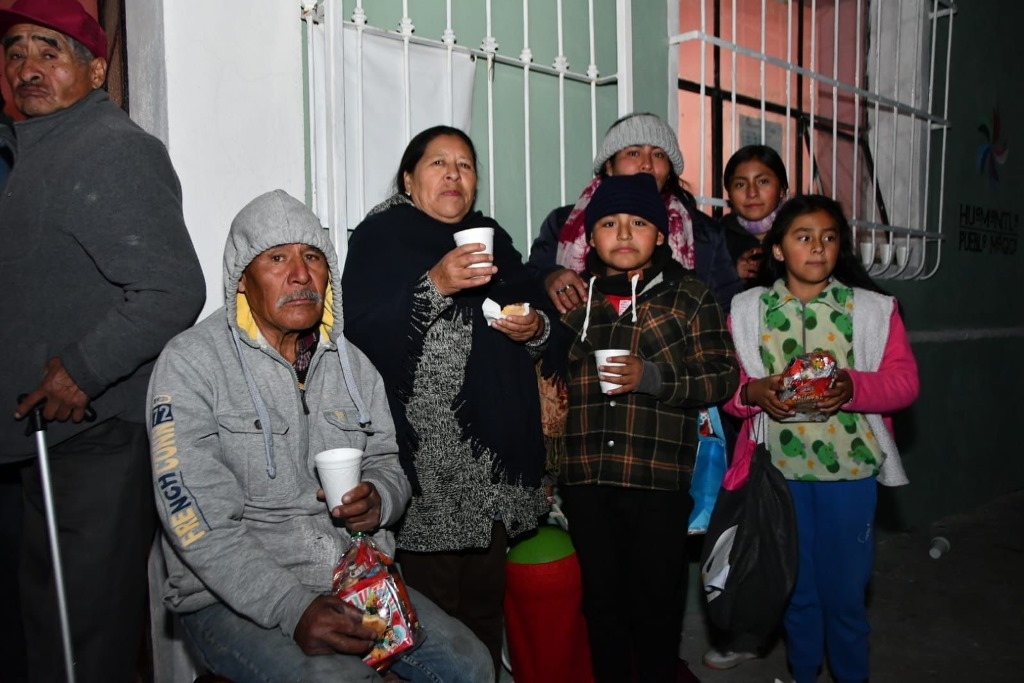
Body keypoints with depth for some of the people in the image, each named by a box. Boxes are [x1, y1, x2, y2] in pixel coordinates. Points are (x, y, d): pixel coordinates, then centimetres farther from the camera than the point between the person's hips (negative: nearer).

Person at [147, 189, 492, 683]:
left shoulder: (351, 362, 10)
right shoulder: (190, 363, -8)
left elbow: (387, 465, 15)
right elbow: (199, 523, -16)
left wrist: (379, 499, -10)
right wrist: (295, 610, -24)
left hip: (355, 577, 5)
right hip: (234, 598, -5)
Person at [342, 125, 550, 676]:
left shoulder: (493, 238, 18)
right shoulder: (381, 236, 0)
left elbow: (537, 315, 22)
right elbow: (362, 329, -15)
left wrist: (534, 326, 0)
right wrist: (434, 285, -25)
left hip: (494, 447, 6)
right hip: (424, 451, -5)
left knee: (485, 597, 16)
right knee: (431, 607, -3)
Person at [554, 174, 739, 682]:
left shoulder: (689, 296, 3)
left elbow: (724, 376, -2)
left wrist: (653, 378, -17)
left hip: (661, 477, -2)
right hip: (586, 478, 3)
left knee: (656, 599, 9)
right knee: (602, 598, 14)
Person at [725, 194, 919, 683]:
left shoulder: (873, 309, 1)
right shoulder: (747, 310, 1)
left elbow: (904, 381, -3)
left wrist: (853, 386, -22)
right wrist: (753, 392, -21)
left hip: (850, 467, 0)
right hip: (780, 469, 1)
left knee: (846, 584, 11)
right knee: (795, 584, 15)